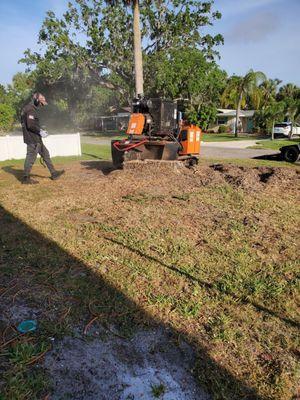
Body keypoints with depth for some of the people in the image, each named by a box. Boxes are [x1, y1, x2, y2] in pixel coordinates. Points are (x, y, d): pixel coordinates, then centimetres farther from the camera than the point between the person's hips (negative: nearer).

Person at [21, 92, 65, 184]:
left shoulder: (28, 108, 18)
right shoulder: (31, 110, -16)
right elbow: (31, 125, -24)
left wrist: (40, 130, 16)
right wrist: (40, 131, -12)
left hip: (36, 139, 11)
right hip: (33, 139, -11)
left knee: (45, 154, 14)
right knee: (31, 157, -4)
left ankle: (53, 173, 20)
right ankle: (26, 178, 5)